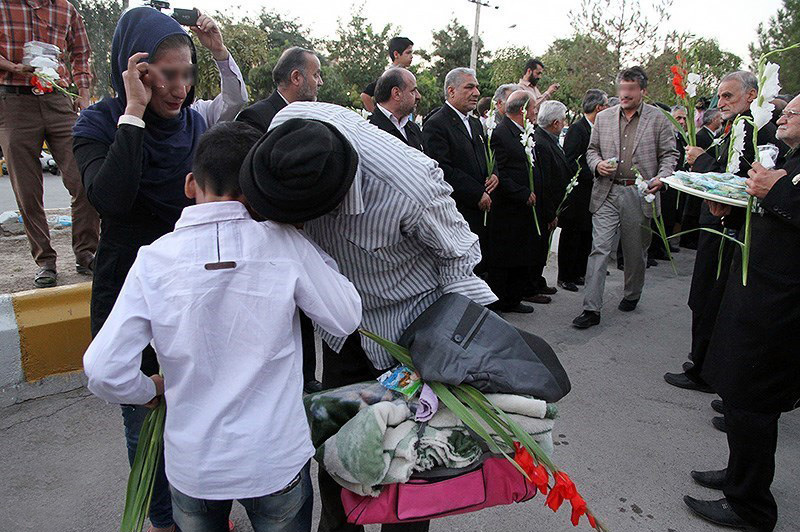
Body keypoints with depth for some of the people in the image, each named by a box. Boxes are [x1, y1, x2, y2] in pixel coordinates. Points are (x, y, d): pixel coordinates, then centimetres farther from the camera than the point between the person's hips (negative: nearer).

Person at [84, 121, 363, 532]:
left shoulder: (154, 260, -13)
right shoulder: (284, 244, -16)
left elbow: (104, 372, -14)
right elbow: (346, 318, -6)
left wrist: (151, 390, 7)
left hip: (192, 466, 1)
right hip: (278, 460, 0)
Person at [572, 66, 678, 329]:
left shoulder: (658, 119, 3)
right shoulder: (603, 118, 9)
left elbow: (670, 154, 4)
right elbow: (592, 149, 15)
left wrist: (661, 178, -15)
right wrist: (597, 164, -7)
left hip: (640, 193, -1)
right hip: (607, 192, 1)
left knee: (636, 251, 13)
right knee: (599, 249, -7)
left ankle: (632, 296, 36)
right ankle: (591, 309, -5)